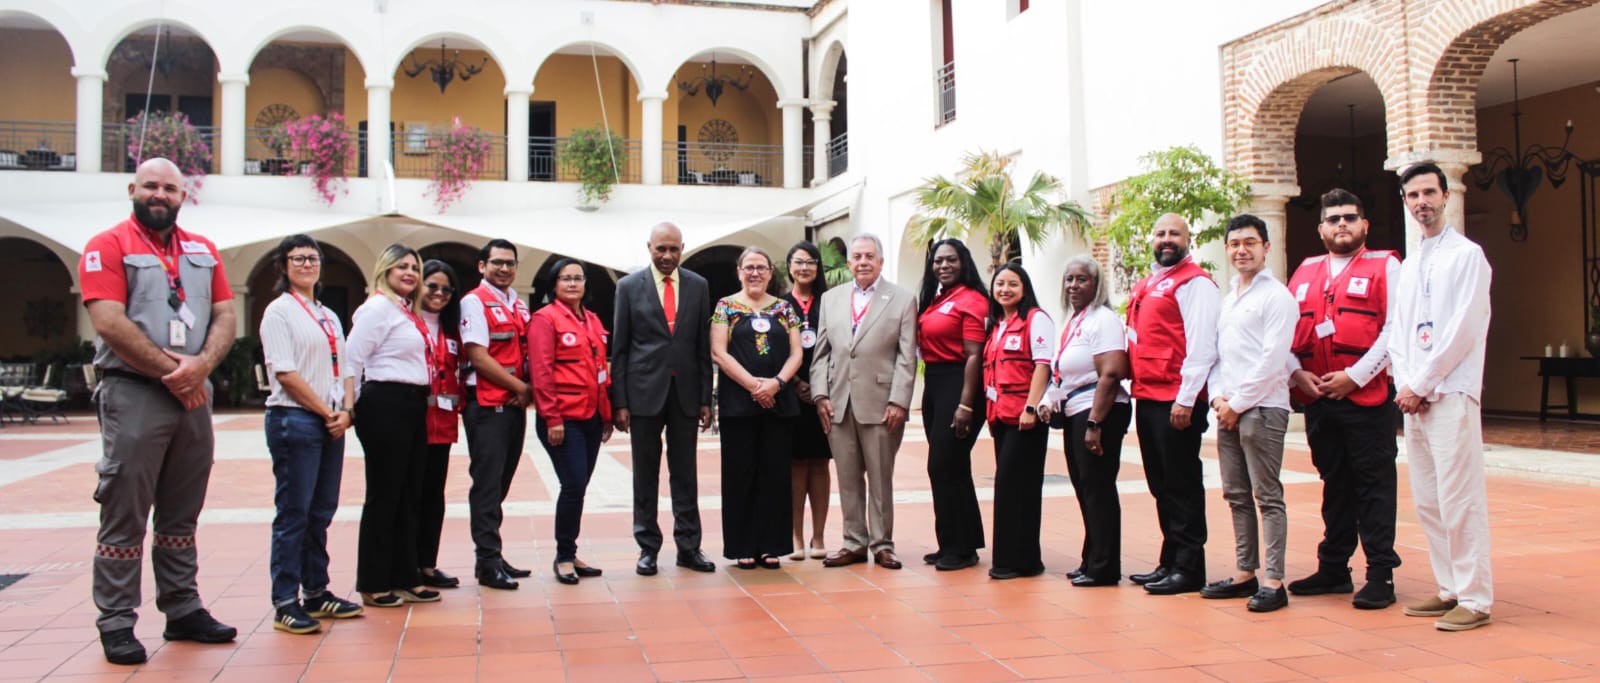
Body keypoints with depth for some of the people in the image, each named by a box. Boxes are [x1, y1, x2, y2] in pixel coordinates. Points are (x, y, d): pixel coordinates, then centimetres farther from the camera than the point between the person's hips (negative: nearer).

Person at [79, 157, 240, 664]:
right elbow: (110, 323, -12)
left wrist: (200, 365, -10)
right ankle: (116, 623, 5)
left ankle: (182, 610, 20)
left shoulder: (202, 250, 15)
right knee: (124, 515, -3)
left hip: (194, 395, 5)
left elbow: (225, 316, 9)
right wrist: (171, 371, -12)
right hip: (133, 394, -5)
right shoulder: (108, 246, -1)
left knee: (182, 514, 12)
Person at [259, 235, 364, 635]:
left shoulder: (329, 317, 18)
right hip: (294, 420, -7)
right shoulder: (279, 311, -4)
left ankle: (316, 592, 18)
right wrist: (327, 412, -11)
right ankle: (285, 603, 0)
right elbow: (286, 374, -12)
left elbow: (344, 369, 16)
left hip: (331, 422, 7)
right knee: (294, 513, -5)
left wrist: (345, 410, -2)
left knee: (322, 512, 10)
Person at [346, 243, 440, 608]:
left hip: (413, 407, 9)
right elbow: (352, 360, -14)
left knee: (410, 495, 12)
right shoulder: (378, 307, -9)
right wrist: (353, 407, -11)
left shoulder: (408, 312, 17)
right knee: (384, 495, -1)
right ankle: (373, 584, 9)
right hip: (386, 406, -9)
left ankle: (404, 577, 21)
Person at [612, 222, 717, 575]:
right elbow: (619, 348, 0)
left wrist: (706, 399, 2)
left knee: (685, 473, 7)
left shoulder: (698, 286, 7)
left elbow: (703, 346, 7)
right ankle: (648, 547, 15)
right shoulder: (629, 286, 1)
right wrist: (619, 402, -5)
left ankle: (688, 546, 15)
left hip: (685, 392, 2)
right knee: (645, 474, 6)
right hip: (644, 391, -1)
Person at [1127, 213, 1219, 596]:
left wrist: (1186, 399, -20)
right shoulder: (1144, 287, 19)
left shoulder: (1195, 283, -8)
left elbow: (1201, 346, -15)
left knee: (1181, 485, -2)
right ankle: (1170, 562, 23)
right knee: (1160, 485, 14)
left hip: (1177, 401, -9)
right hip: (1146, 398, 9)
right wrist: (1136, 387, 16)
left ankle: (1188, 568, 6)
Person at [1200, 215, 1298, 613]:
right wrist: (1218, 397, 2)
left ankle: (1274, 582, -3)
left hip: (1261, 409, -8)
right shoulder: (1228, 298, 19)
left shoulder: (1277, 296, -6)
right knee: (1236, 496, 11)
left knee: (1267, 496, -6)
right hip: (1228, 410, 8)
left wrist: (1238, 403, -12)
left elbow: (1273, 360, -14)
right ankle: (1245, 573, 19)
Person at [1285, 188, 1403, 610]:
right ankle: (1333, 568, 22)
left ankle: (1380, 575, 5)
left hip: (1368, 397, -5)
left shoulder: (1384, 266, 1)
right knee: (1334, 484, 13)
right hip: (1316, 399, 5)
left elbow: (1395, 330, -9)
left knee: (1374, 487, -1)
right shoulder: (1305, 273, 15)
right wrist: (1297, 372, -3)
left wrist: (1354, 375, -14)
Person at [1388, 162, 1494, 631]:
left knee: (1459, 500, -8)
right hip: (1412, 397, 7)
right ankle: (1449, 588, 17)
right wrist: (1403, 385, 0)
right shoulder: (1409, 265, 19)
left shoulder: (1467, 255, -2)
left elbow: (1465, 328, -11)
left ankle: (1475, 599, -3)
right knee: (1427, 501, 9)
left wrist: (1421, 385, -11)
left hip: (1451, 394, -7)